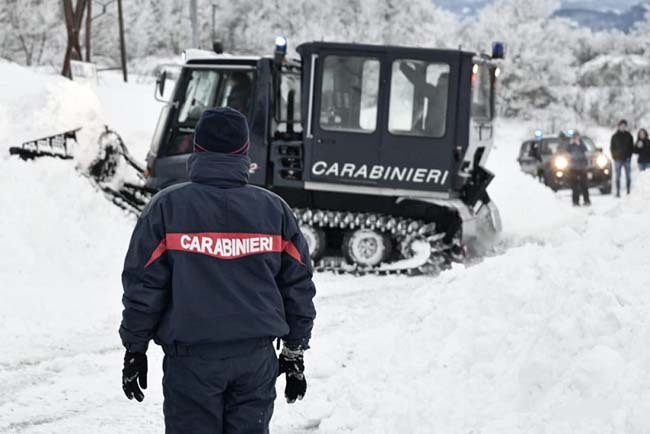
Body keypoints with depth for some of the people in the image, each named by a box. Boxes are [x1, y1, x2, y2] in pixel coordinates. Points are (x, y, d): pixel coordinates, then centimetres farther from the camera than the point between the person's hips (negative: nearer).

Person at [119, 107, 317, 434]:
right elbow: (298, 287, 9)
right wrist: (294, 353, 18)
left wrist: (134, 349, 7)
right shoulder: (274, 210, 5)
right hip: (257, 358, 3)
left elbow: (143, 284, -3)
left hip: (192, 357, -2)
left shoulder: (168, 207, -4)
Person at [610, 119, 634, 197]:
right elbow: (612, 147, 7)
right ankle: (618, 192, 1)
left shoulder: (629, 136, 6)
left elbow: (632, 147, 8)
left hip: (627, 159, 1)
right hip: (618, 159, -1)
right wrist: (614, 156, -5)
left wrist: (629, 156, -6)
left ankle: (629, 191, 5)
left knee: (628, 176, 1)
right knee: (618, 177, -1)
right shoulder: (615, 136, 5)